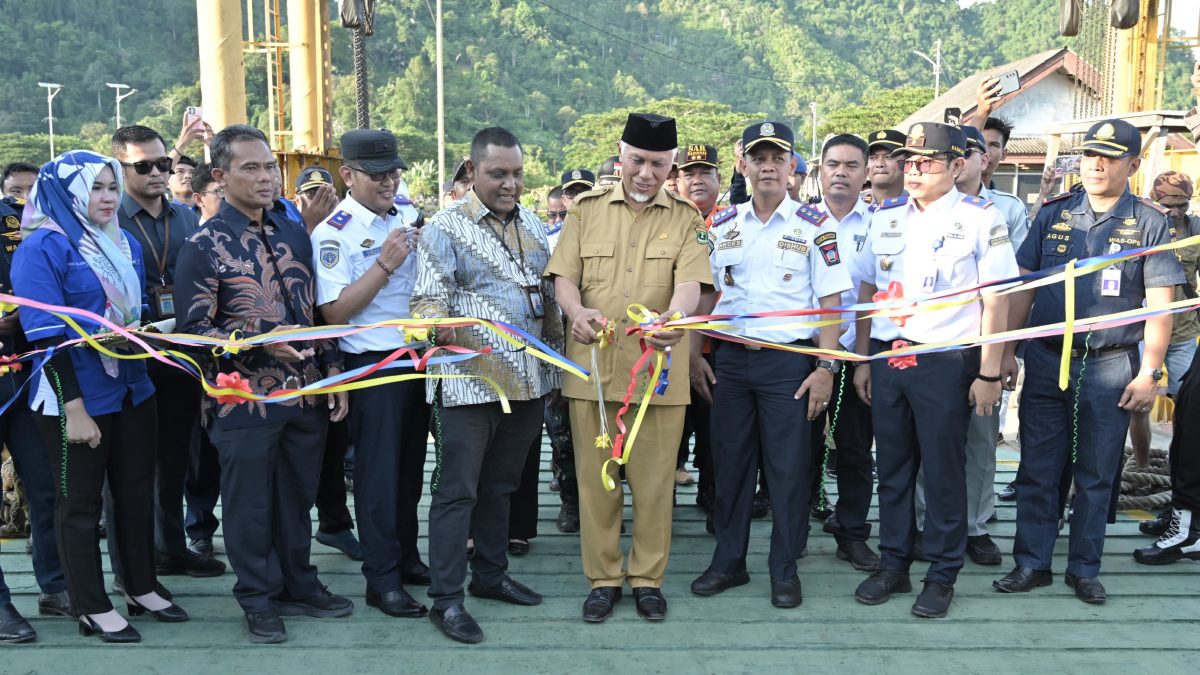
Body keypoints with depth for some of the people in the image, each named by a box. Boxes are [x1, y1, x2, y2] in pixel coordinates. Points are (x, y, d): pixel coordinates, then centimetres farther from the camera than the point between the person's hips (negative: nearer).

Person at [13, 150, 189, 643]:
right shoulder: (42, 247, -12)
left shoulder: (126, 244, 8)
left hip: (132, 390, 7)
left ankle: (142, 590, 30)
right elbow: (46, 336, -17)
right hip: (77, 397, -7)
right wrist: (74, 409, -20)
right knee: (80, 501, 7)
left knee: (137, 491, 15)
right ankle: (92, 609, 19)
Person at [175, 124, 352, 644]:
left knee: (297, 498, 16)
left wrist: (334, 374, 9)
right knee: (250, 504, 7)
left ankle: (299, 586, 32)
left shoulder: (294, 234, 10)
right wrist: (262, 341, -22)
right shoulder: (204, 246, -7)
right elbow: (194, 328, -10)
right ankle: (259, 601, 23)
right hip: (245, 399, -5)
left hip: (307, 392, 5)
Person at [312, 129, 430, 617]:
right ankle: (382, 578, 11)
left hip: (417, 357, 7)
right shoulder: (333, 233, -12)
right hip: (372, 365, -7)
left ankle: (407, 557, 31)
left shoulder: (405, 219, 8)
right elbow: (334, 311, -19)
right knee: (378, 471, 1)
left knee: (410, 465, 17)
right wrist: (385, 264, -24)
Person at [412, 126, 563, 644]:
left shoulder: (532, 224, 13)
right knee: (458, 491, -1)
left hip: (527, 381, 6)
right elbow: (428, 298, -13)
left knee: (500, 486, 17)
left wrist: (557, 357, 17)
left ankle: (490, 575, 31)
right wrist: (440, 326, -34)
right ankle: (446, 598, 7)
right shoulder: (445, 228, -7)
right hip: (470, 381, -6)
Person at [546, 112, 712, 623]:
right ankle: (603, 578, 21)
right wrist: (576, 312, -21)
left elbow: (690, 282, -10)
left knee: (655, 480, 5)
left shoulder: (685, 218, 5)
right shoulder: (587, 210, 8)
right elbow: (564, 276, 3)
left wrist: (673, 320, -32)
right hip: (593, 365, 1)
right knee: (595, 478, 7)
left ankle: (647, 577, 22)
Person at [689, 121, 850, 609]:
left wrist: (826, 367, -11)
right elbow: (705, 294, 13)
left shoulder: (813, 227, -1)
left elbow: (830, 301, -4)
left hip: (789, 360, -3)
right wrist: (694, 354, 5)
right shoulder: (722, 227, 10)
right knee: (730, 460, 9)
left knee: (788, 466, 1)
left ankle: (785, 569, 14)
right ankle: (728, 562, 21)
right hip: (730, 357, 3)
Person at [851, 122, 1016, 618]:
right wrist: (862, 359, 10)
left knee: (943, 472, 5)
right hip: (887, 356, 5)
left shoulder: (981, 219, -4)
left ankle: (941, 576, 19)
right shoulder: (885, 217, 9)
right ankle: (893, 565, 26)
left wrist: (989, 373, -8)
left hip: (946, 362, -4)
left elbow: (996, 299, -6)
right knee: (891, 467, 12)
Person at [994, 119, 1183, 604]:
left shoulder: (1151, 224, 0)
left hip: (1110, 366, -2)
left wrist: (1150, 372, -8)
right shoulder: (1054, 214, 5)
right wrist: (1007, 350, 3)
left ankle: (1084, 568, 21)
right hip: (1046, 360, 2)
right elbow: (1023, 286, 7)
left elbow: (1160, 304, -2)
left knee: (1096, 475, 8)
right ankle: (1032, 563, 17)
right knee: (1037, 469, 6)